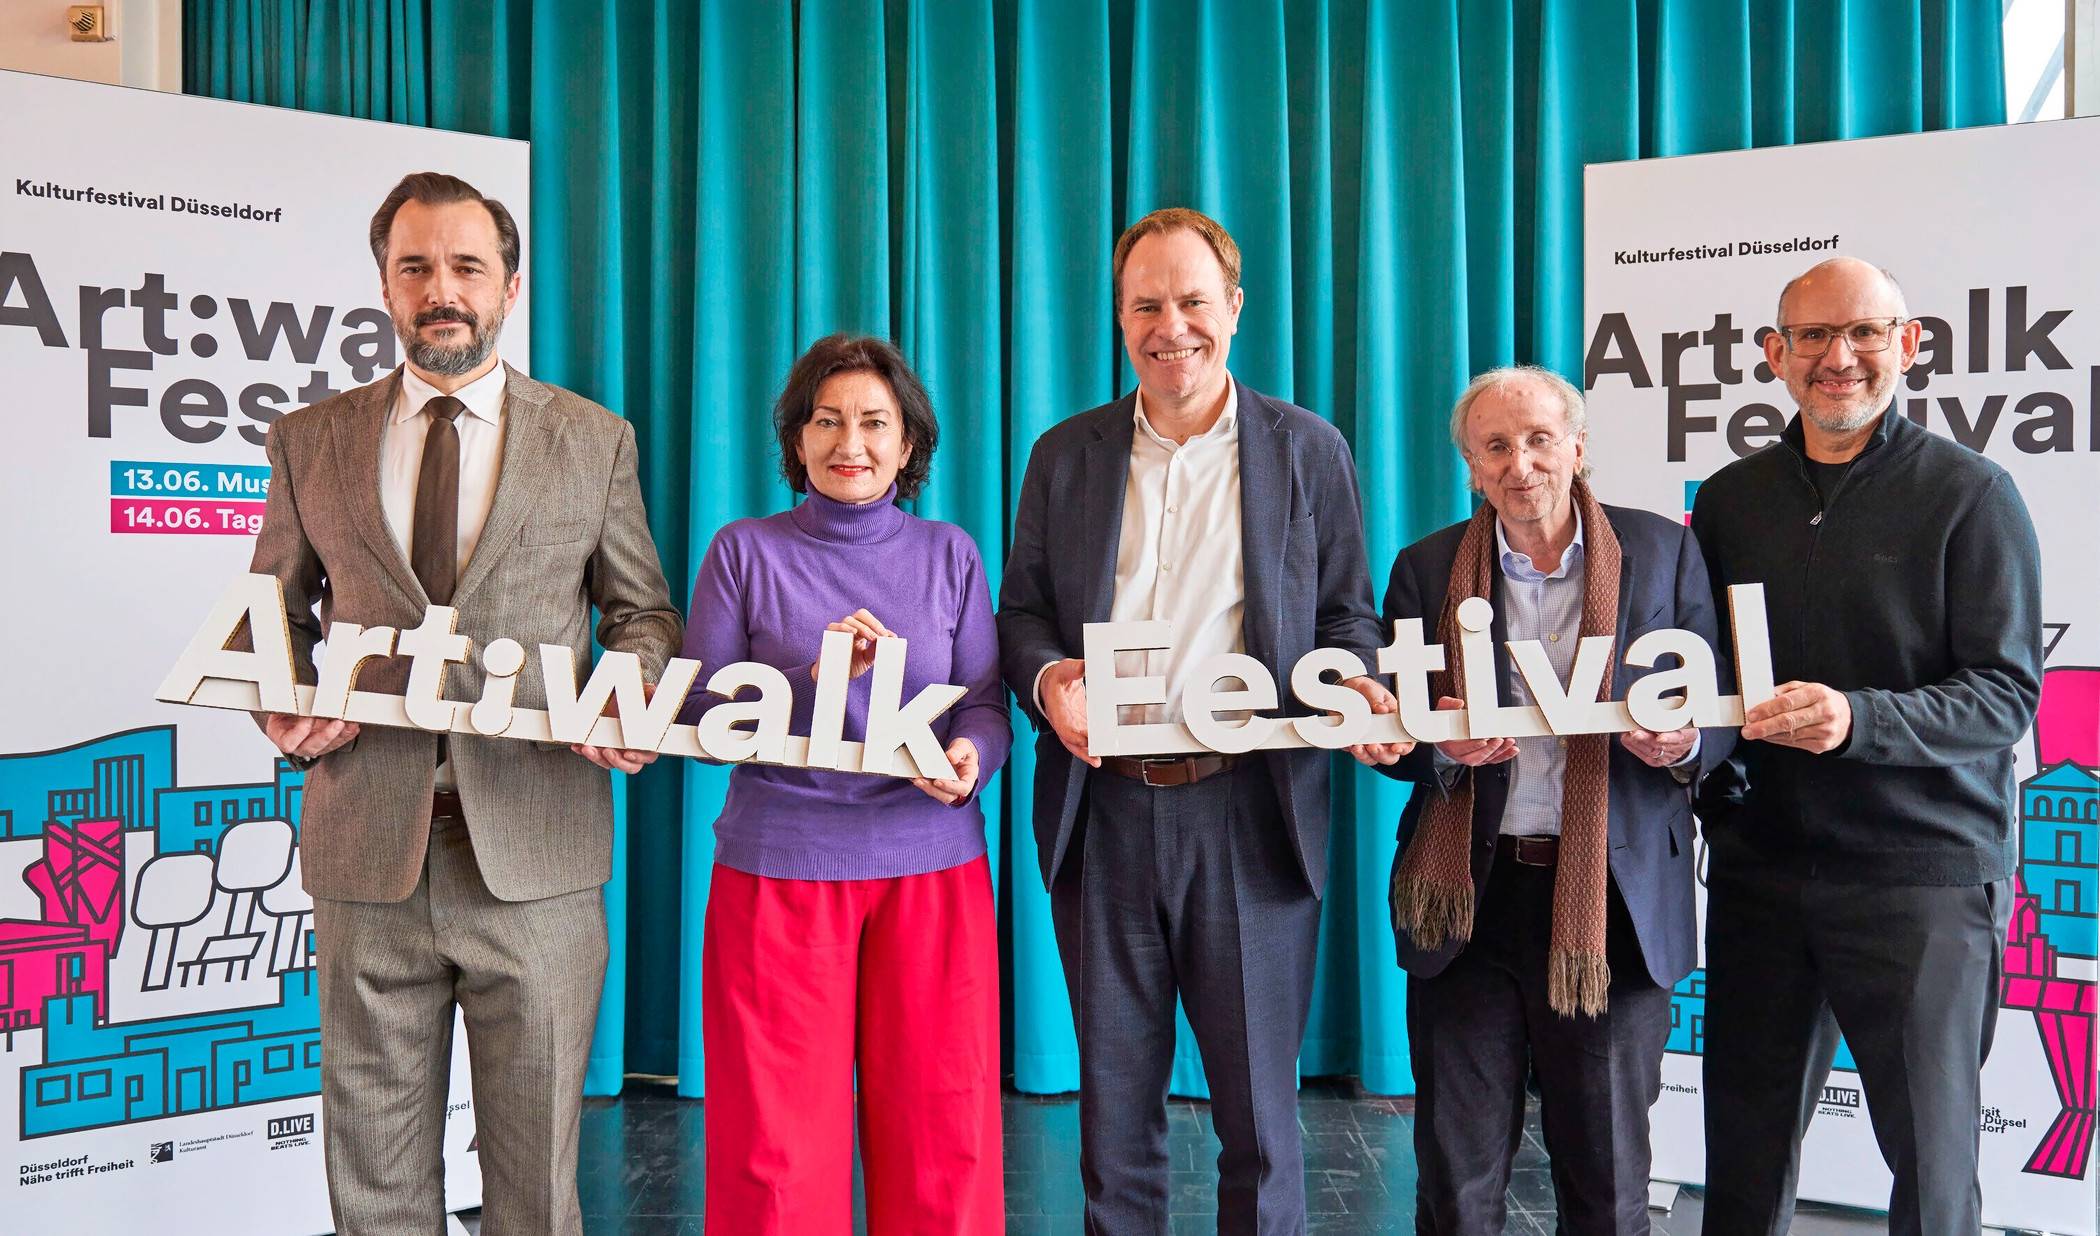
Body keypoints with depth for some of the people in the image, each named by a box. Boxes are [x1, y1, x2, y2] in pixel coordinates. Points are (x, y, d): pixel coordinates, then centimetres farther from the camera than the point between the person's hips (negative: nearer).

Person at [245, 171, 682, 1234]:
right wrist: (286, 710, -5)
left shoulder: (594, 440, 7)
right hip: (368, 847, 2)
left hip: (534, 854, -1)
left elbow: (642, 607, 11)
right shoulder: (310, 440, 10)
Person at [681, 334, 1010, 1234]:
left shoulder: (950, 555, 9)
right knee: (778, 1139, 2)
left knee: (941, 1136, 4)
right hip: (779, 868, -1)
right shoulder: (745, 551, 4)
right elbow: (699, 715, 0)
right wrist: (810, 675, -15)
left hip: (931, 867, 1)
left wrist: (969, 757, -17)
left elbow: (986, 702, 5)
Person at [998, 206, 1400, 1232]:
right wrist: (1044, 677, -10)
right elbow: (1022, 610, 12)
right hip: (1103, 811, 2)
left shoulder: (1309, 450, 6)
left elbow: (1346, 614, 7)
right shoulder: (1065, 455, 10)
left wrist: (1351, 685, -14)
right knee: (1114, 1104, 14)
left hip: (1250, 813, -2)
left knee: (1259, 1107, 7)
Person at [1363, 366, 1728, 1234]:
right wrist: (1443, 745, -18)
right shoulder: (1427, 569, 5)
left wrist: (1681, 742, -18)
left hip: (1615, 903, 0)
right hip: (1470, 897, 1)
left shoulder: (1662, 552, 3)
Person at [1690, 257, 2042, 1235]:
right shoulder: (1731, 498, 10)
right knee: (1744, 1156, 10)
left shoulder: (1969, 494, -2)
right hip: (1759, 868, 4)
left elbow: (2006, 693, -9)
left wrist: (1858, 719, -26)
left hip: (1924, 871, -3)